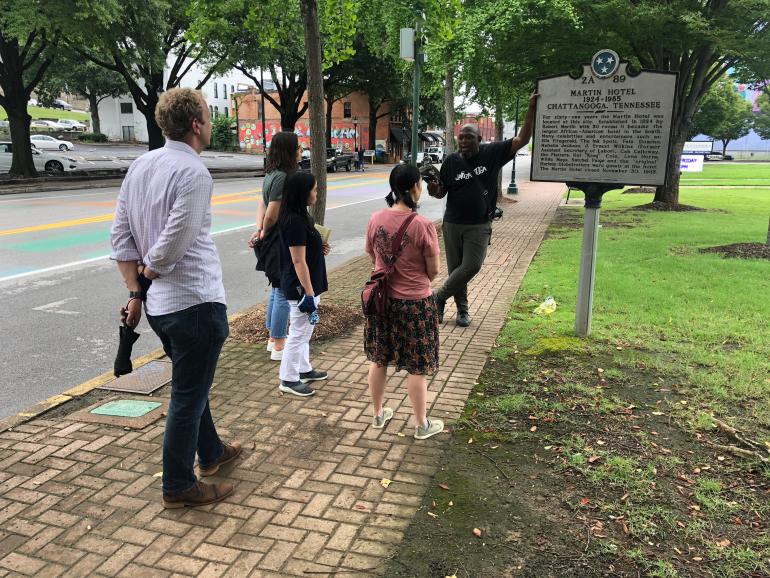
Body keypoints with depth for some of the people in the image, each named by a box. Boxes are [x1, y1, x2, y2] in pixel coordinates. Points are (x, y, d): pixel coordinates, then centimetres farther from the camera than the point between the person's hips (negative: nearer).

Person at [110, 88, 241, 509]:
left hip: (159, 304, 9)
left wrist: (134, 291, 7)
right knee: (188, 396, 6)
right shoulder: (194, 173, -18)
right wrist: (148, 272, -3)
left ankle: (210, 452, 43)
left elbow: (120, 235, 7)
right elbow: (172, 245, -23)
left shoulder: (140, 166, 7)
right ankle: (178, 486, 22)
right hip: (196, 301, -8)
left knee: (192, 385, 24)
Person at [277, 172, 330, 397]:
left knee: (304, 331, 21)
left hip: (306, 286, 10)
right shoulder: (295, 222, -23)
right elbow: (299, 262, -23)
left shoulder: (299, 217, 7)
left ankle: (304, 370, 36)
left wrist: (319, 248, 6)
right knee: (298, 333, 2)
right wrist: (309, 294, -21)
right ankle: (288, 380, 15)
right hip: (301, 288, -10)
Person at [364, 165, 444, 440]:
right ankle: (422, 424, 25)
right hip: (414, 303, -4)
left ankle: (378, 414, 35)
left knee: (378, 360, 19)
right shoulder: (423, 226, -20)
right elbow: (433, 271, -11)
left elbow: (373, 257, 6)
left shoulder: (376, 219, -7)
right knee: (416, 367, 9)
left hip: (381, 298, 4)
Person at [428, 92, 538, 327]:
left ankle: (439, 297, 11)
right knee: (455, 268, 7)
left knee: (471, 266, -10)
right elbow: (441, 192, 6)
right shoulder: (451, 161, -1)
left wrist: (531, 109, -13)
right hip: (453, 224, 1)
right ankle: (462, 309, 25)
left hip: (479, 225, -1)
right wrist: (434, 190, -18)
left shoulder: (492, 153, -4)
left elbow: (522, 140, -5)